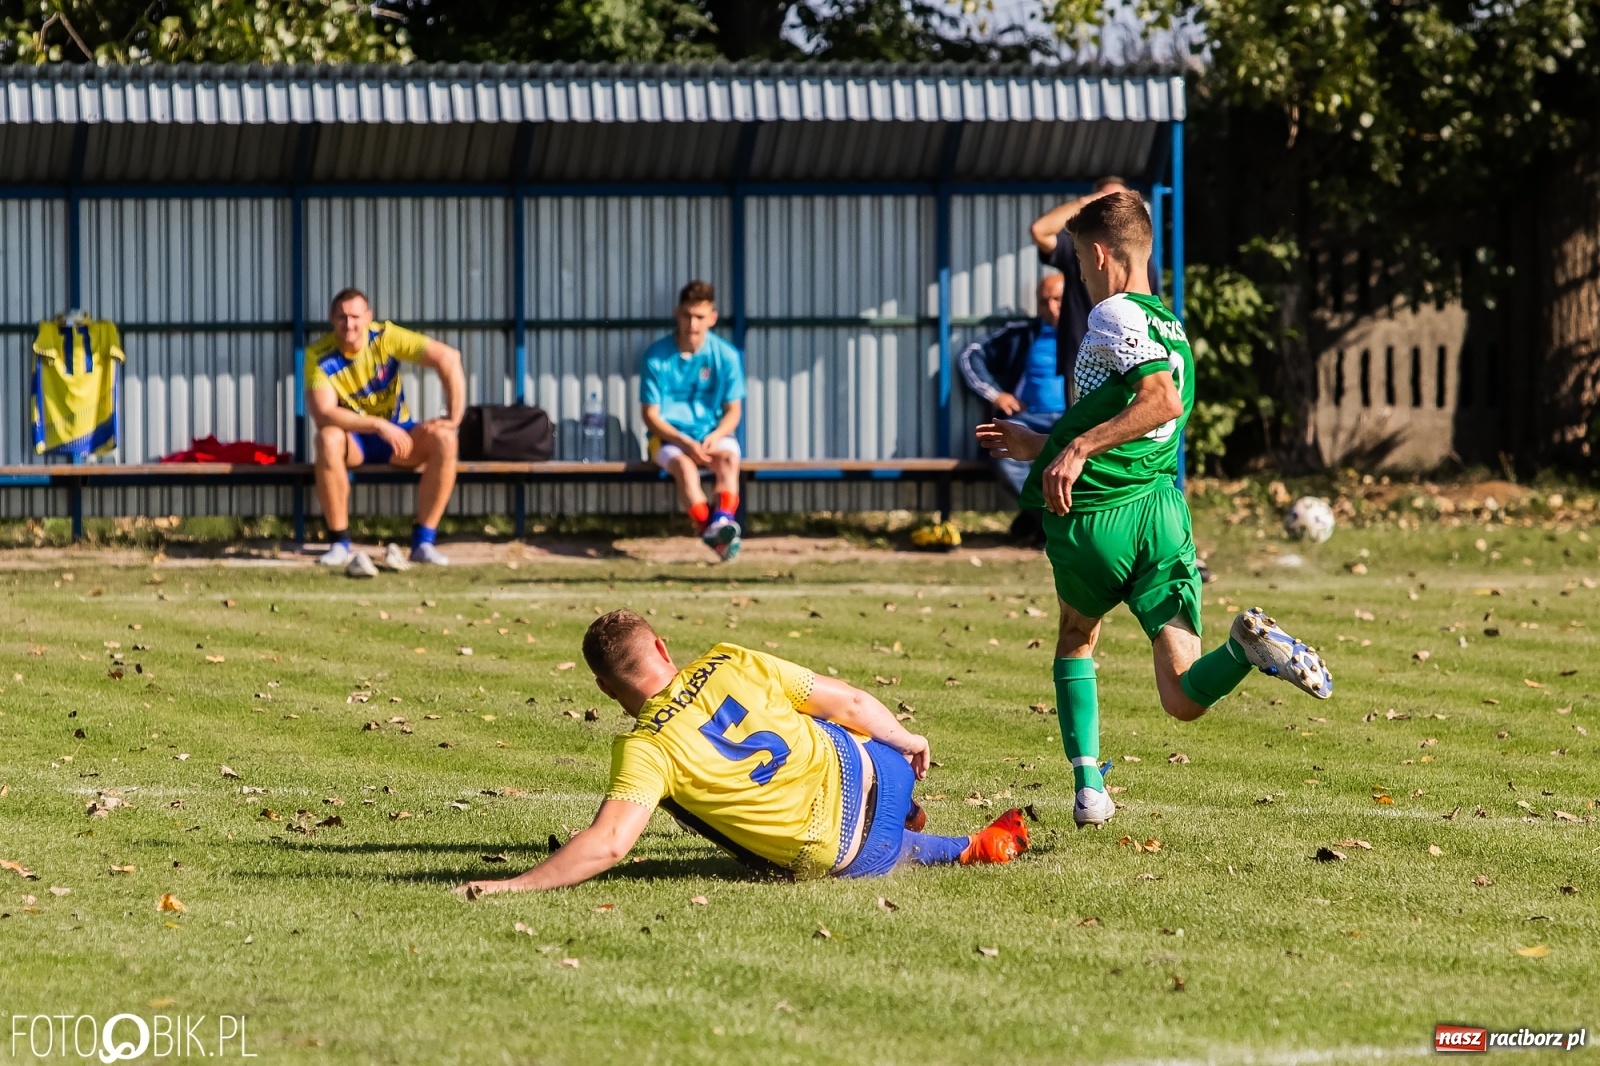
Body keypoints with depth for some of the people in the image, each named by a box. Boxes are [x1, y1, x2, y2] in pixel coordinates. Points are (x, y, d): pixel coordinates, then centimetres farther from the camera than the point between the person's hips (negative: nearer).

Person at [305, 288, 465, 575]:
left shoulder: (385, 337, -14)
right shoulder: (319, 356, -18)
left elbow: (448, 357, -19)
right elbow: (323, 414, -30)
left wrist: (453, 418, -25)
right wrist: (379, 425, -38)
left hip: (397, 433, 2)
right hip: (353, 438, -2)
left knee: (443, 439, -27)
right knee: (328, 438, -36)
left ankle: (423, 542, -23)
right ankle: (340, 543, -28)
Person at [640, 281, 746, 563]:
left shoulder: (726, 356, 0)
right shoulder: (657, 357, -5)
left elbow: (733, 410, 4)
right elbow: (651, 415, -3)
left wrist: (715, 437, -17)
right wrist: (684, 442, -18)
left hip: (713, 435, 1)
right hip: (669, 437, -1)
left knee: (729, 457, -33)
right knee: (684, 465, -35)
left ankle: (723, 521, -54)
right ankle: (711, 531, -49)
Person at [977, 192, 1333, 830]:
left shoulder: (1114, 315, -4)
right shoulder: (1173, 331, 23)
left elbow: (1162, 400, -22)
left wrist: (1075, 447, -25)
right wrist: (1045, 447, 41)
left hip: (1091, 522, -5)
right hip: (1163, 510, 5)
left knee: (1076, 641, 27)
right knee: (1184, 699, -4)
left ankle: (1088, 786, 18)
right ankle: (1250, 645, -33)